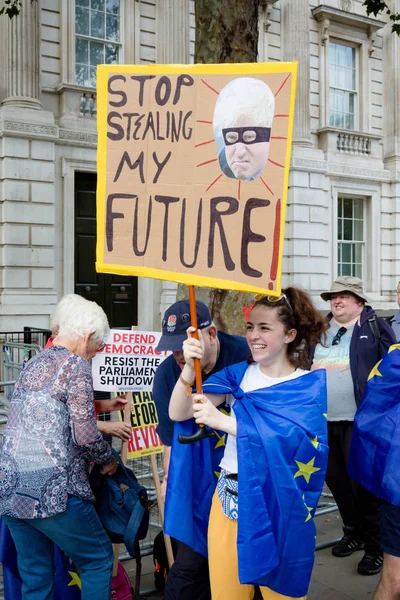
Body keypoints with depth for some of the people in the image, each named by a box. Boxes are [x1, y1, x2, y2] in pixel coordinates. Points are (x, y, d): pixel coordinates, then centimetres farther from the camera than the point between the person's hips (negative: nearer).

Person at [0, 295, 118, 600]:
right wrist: (109, 459, 6)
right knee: (99, 560, 11)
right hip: (51, 491, -7)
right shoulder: (76, 364, -7)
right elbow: (85, 435, -13)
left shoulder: (33, 364, 16)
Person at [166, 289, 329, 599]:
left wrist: (221, 420, -30)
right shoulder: (238, 374, 2)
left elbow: (294, 445, -23)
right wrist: (190, 366, -24)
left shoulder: (309, 385, -7)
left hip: (278, 506, -3)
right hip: (228, 500, 3)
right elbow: (178, 414, -6)